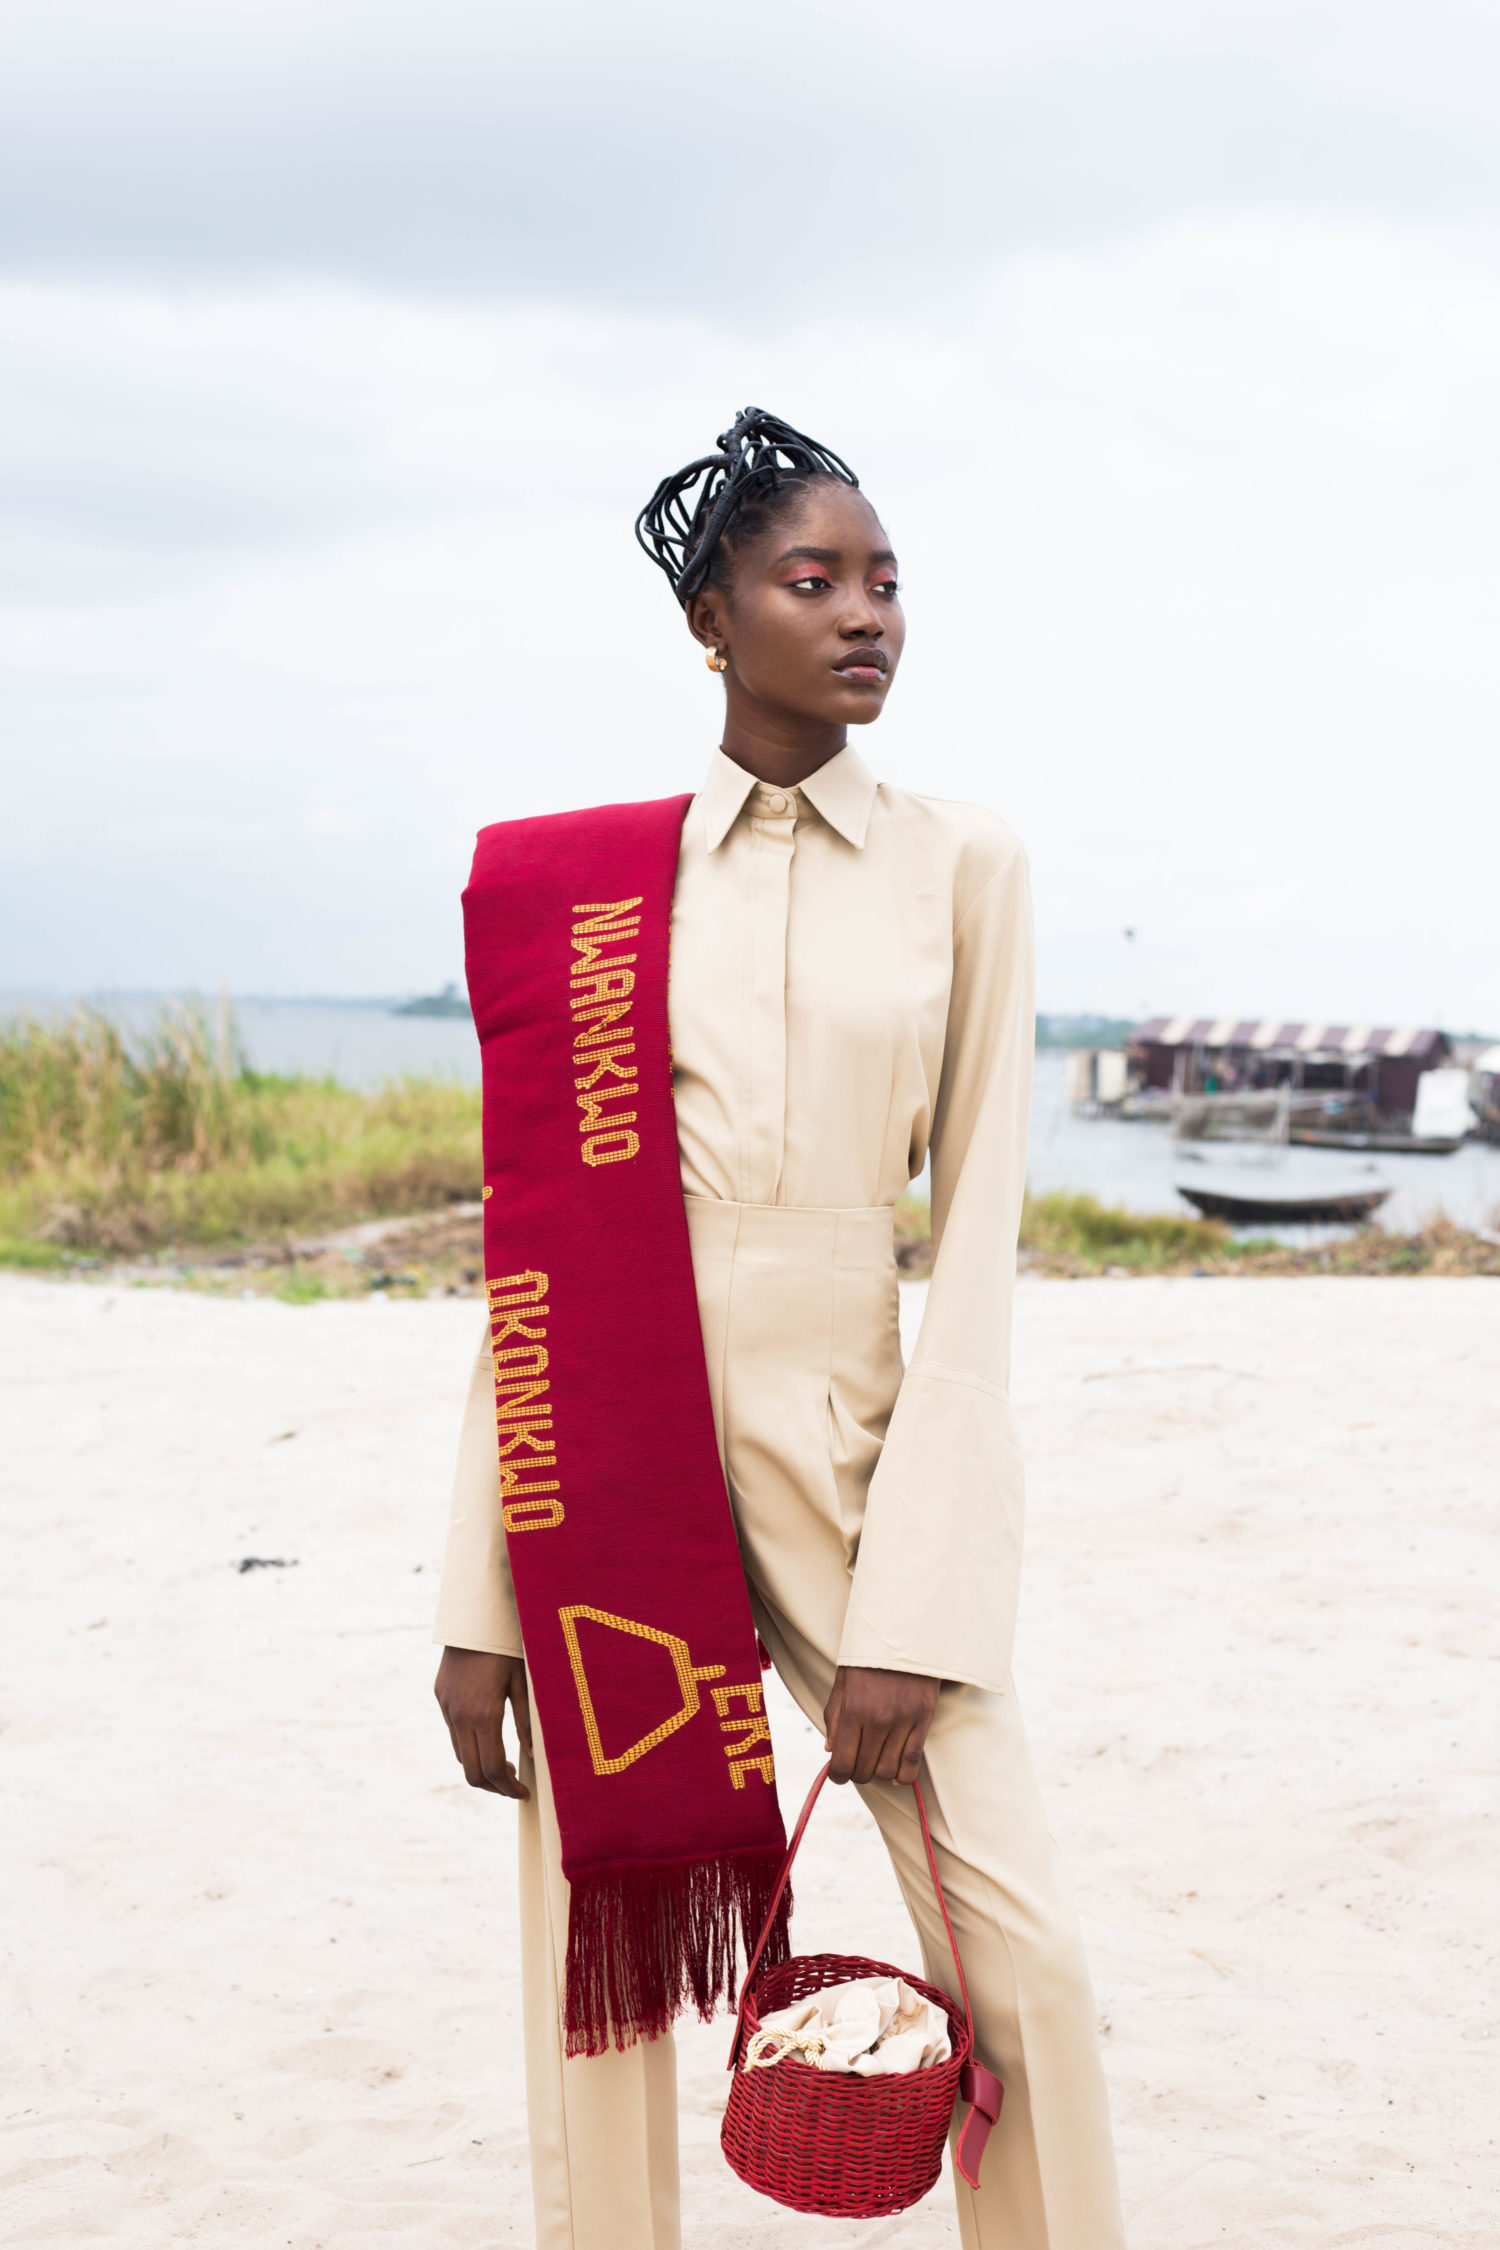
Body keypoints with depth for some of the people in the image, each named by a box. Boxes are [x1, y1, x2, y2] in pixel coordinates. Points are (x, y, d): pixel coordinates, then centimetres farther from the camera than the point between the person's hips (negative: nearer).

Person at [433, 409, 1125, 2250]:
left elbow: (977, 1243, 0)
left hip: (853, 1438, 0)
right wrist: (482, 1602, 1)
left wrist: (912, 1613, -7)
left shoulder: (962, 868, 3)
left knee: (1020, 1954, -5)